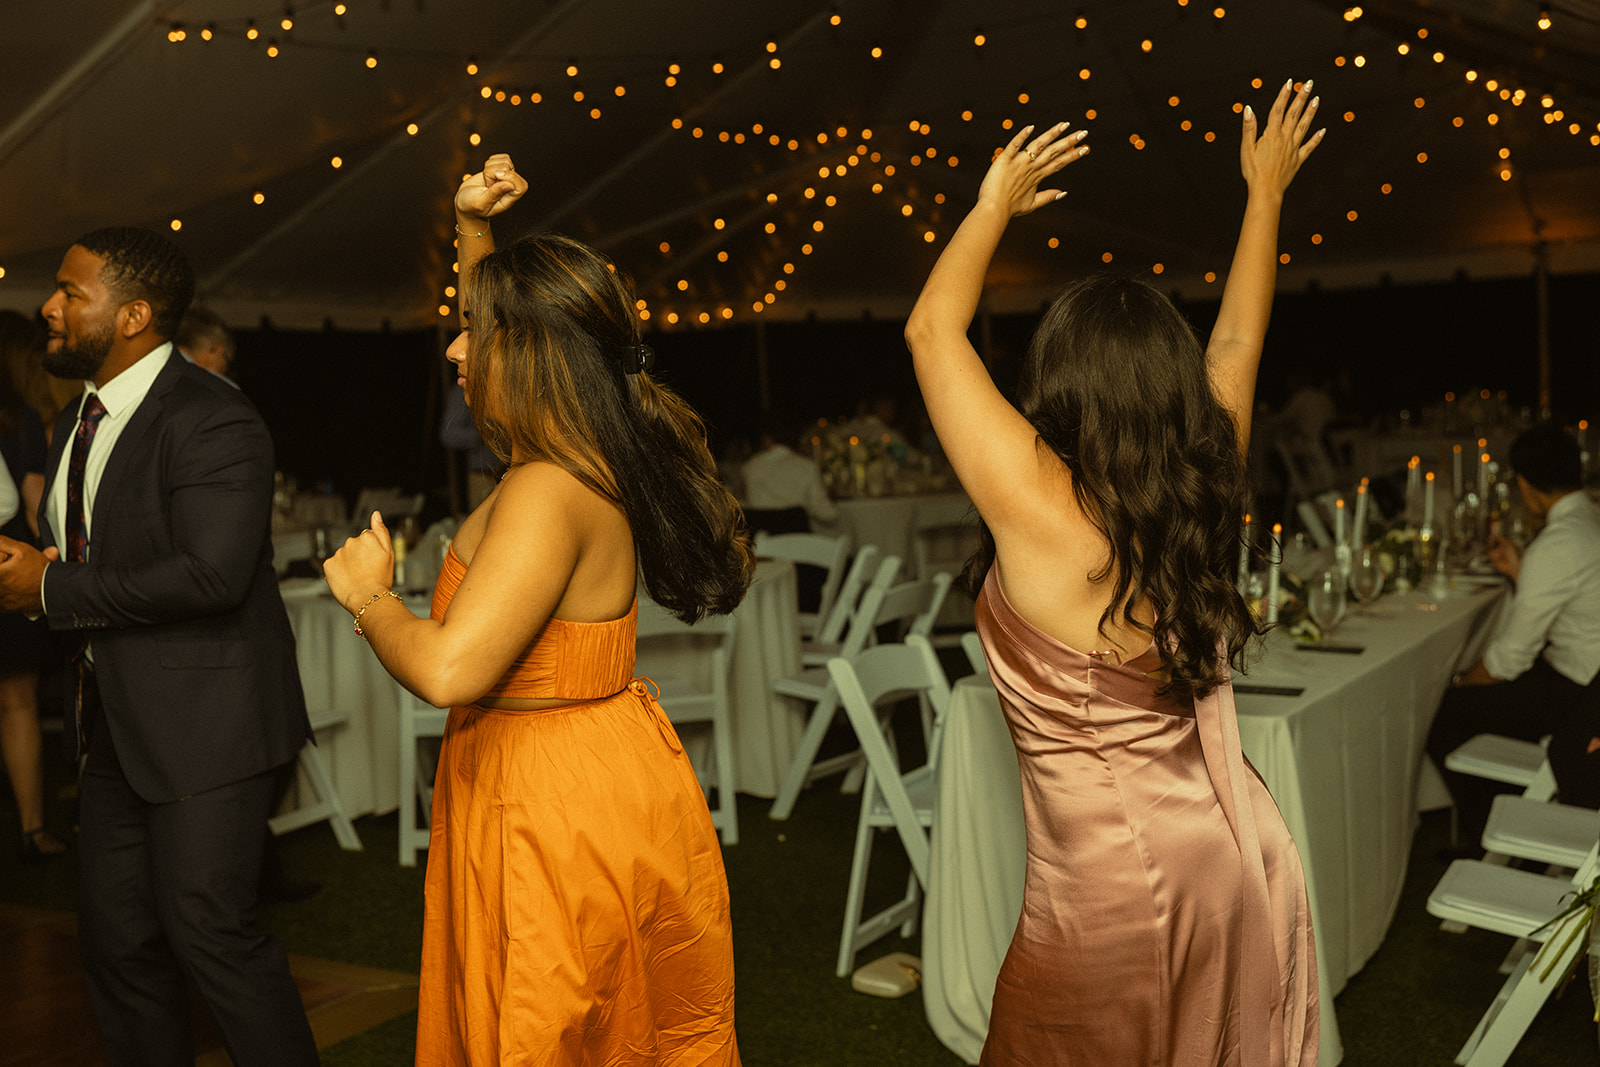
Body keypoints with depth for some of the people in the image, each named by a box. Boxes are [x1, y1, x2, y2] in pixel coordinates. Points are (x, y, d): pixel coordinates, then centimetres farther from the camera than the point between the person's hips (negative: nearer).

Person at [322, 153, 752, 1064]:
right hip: (608, 775, 9)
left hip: (557, 810, -9)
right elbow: (506, 333, 23)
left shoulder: (548, 492, -26)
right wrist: (472, 229, 14)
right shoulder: (587, 455, 2)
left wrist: (370, 596, -16)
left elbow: (448, 670, -35)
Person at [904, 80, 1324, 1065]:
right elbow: (1237, 342, 14)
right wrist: (1265, 192, 26)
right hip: (1249, 869, 6)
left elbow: (933, 329, -9)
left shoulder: (1043, 510, -19)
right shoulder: (1204, 493, -4)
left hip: (1117, 895, -6)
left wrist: (995, 208, 5)